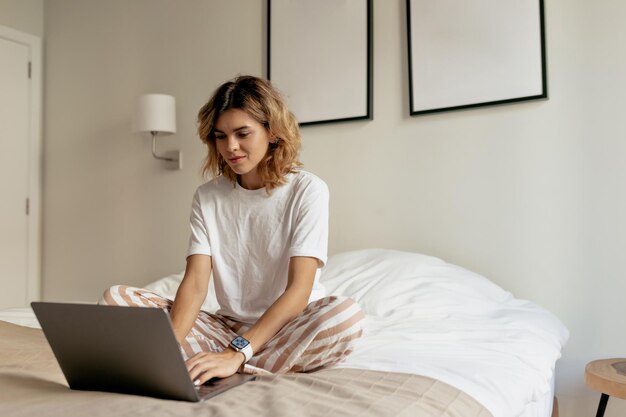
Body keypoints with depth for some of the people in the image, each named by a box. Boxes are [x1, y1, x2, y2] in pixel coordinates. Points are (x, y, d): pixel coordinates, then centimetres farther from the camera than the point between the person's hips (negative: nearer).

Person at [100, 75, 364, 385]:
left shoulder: (307, 190, -10)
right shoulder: (207, 197, 2)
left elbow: (299, 289, -19)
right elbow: (195, 281, -8)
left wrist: (237, 354, -30)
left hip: (289, 327, -3)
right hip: (228, 326, 4)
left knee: (346, 315, -35)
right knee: (116, 298, -11)